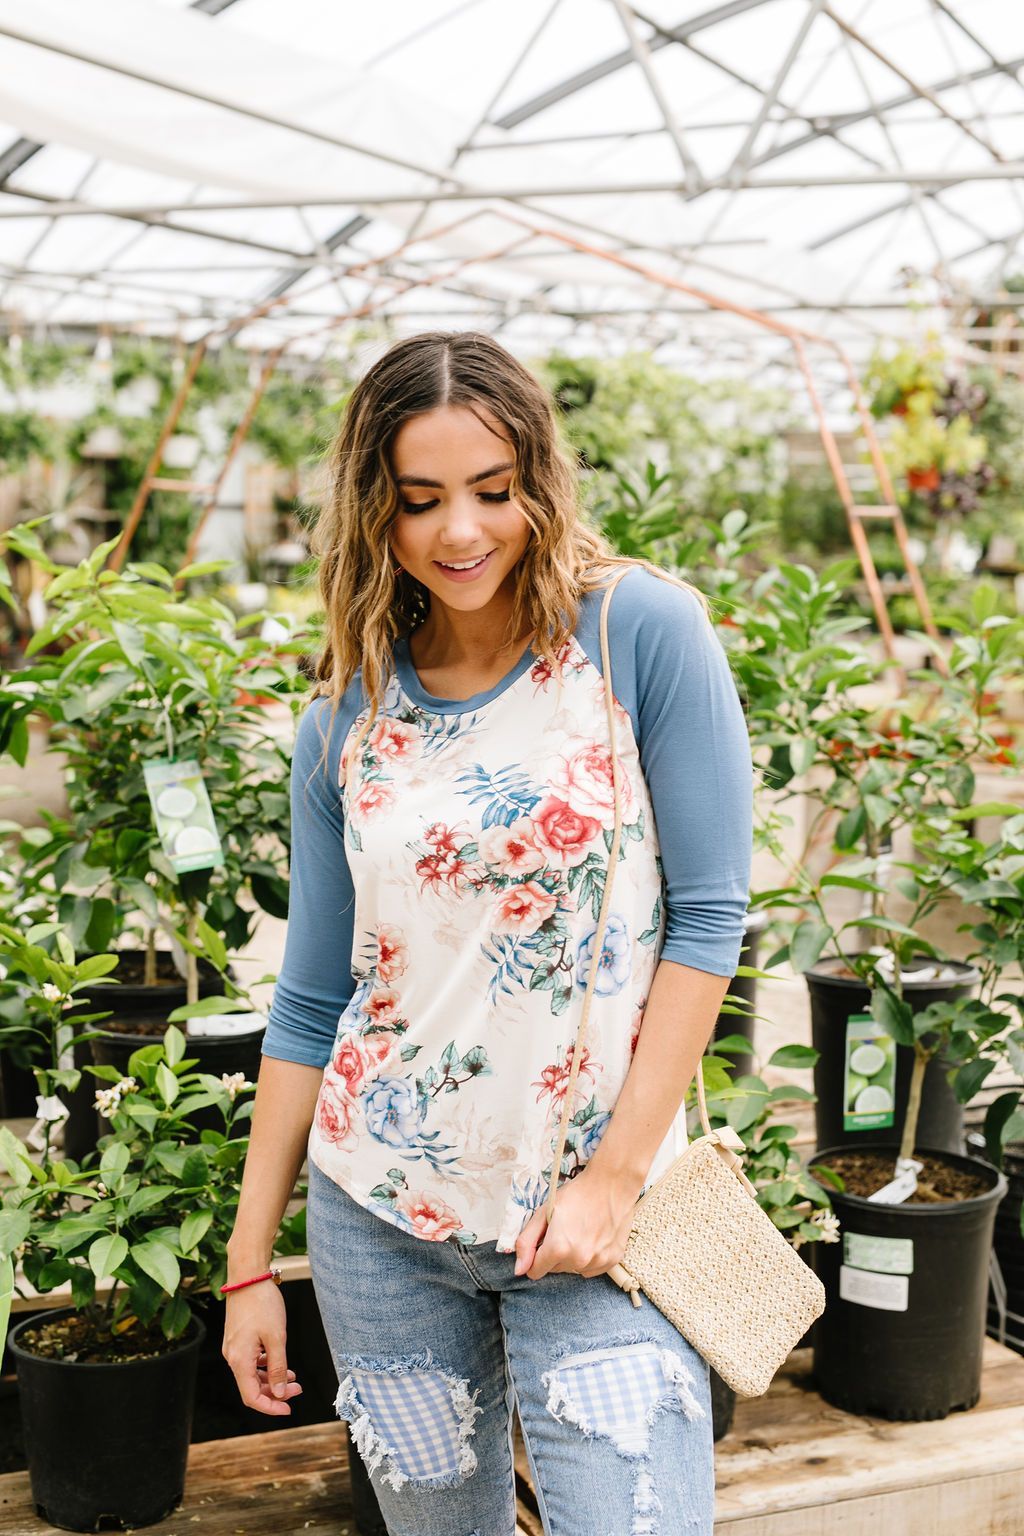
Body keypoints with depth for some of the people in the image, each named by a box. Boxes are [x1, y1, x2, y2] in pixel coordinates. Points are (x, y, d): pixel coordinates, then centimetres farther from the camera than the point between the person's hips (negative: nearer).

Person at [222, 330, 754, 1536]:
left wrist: (617, 1172, -13)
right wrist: (249, 1259, 8)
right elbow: (310, 1003, 7)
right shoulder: (348, 715, 2)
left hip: (594, 1211, -3)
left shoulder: (641, 632, -8)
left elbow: (707, 915, -8)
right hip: (378, 1211, 3)